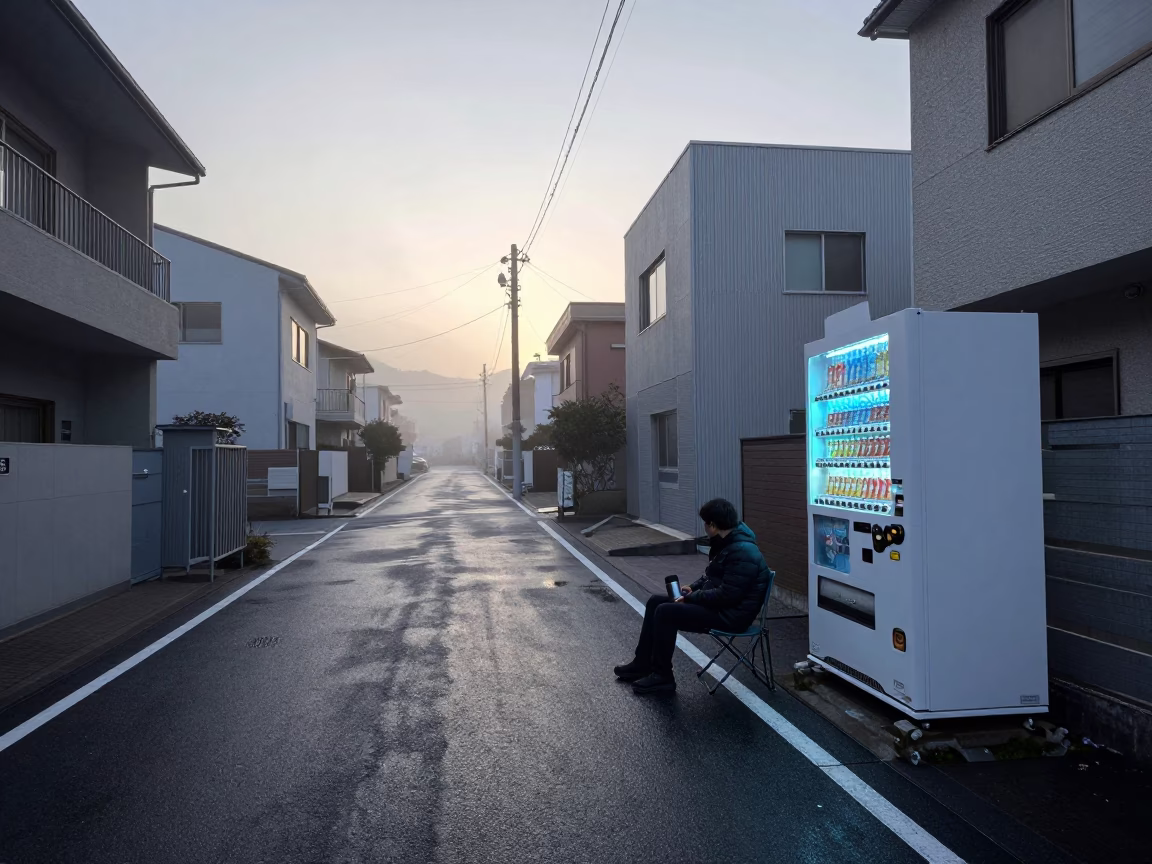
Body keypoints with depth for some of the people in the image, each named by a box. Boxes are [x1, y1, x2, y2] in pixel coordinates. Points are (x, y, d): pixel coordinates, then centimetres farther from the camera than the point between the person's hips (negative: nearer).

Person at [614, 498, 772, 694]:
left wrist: (692, 598, -18)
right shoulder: (727, 542, 7)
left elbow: (726, 595, -28)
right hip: (717, 601, 11)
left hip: (730, 614, -11)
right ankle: (642, 664, 12)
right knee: (656, 601, 5)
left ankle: (662, 676, -5)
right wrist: (692, 588, 5)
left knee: (665, 612, -20)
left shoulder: (742, 552, -26)